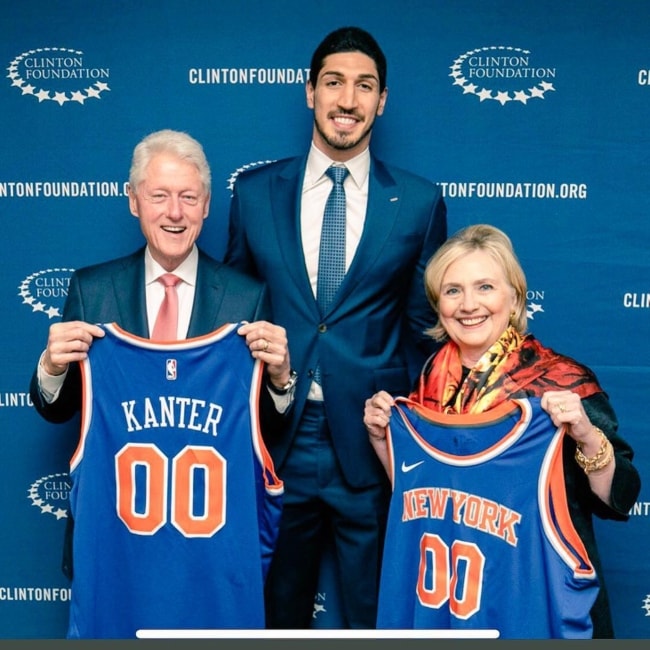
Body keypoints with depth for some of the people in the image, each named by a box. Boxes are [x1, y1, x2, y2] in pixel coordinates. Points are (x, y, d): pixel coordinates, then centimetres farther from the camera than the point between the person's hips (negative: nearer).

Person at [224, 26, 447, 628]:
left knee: (372, 612, 14)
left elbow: (423, 325, 5)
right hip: (275, 442, 1)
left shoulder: (419, 202, -1)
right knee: (277, 607, 18)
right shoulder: (255, 191, 2)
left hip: (373, 444, -1)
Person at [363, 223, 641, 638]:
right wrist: (381, 436, -5)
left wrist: (586, 436, -29)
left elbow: (618, 500, -13)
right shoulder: (432, 381, -1)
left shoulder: (563, 382, -14)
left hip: (537, 598, -3)